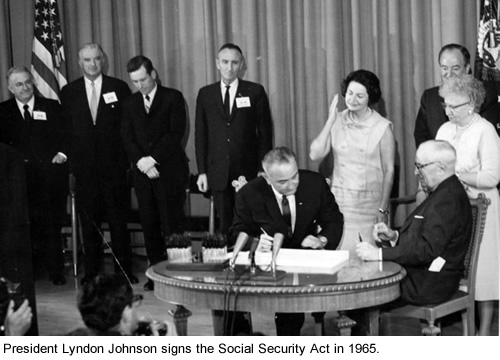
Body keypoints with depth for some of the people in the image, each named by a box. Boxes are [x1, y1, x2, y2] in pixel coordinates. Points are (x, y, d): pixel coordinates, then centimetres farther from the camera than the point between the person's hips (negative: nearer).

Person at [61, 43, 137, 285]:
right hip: (84, 166, 2)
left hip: (114, 165, -1)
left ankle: (123, 271, 9)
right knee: (88, 221, 5)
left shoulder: (119, 88, 4)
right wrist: (70, 157, 1)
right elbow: (64, 128, 9)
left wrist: (127, 157, -4)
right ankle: (91, 271, 13)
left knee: (119, 220, 2)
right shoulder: (69, 92, 9)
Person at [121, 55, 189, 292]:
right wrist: (141, 161, -9)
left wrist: (153, 158, -12)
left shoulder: (173, 97, 2)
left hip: (170, 171, -4)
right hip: (143, 173, 4)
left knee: (172, 226, -7)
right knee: (149, 226, 3)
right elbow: (127, 139, 8)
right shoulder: (130, 104, 15)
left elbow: (176, 133, -6)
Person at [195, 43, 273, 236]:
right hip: (218, 174, 2)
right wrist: (202, 171, 3)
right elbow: (200, 134, 9)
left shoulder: (255, 92, 2)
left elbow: (265, 133, 3)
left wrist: (263, 170, -2)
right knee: (225, 225, 4)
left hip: (248, 170, -2)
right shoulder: (205, 94, 8)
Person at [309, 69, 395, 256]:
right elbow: (315, 154, -4)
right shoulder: (337, 121, 5)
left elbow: (389, 171, -1)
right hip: (339, 203, 2)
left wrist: (383, 210, -4)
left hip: (369, 206, -2)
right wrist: (330, 121, -7)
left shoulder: (383, 127, -3)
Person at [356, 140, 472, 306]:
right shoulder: (443, 193, 14)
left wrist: (379, 254, -25)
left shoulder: (448, 200, -20)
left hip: (430, 284, -10)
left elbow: (427, 250, -26)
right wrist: (393, 235, 3)